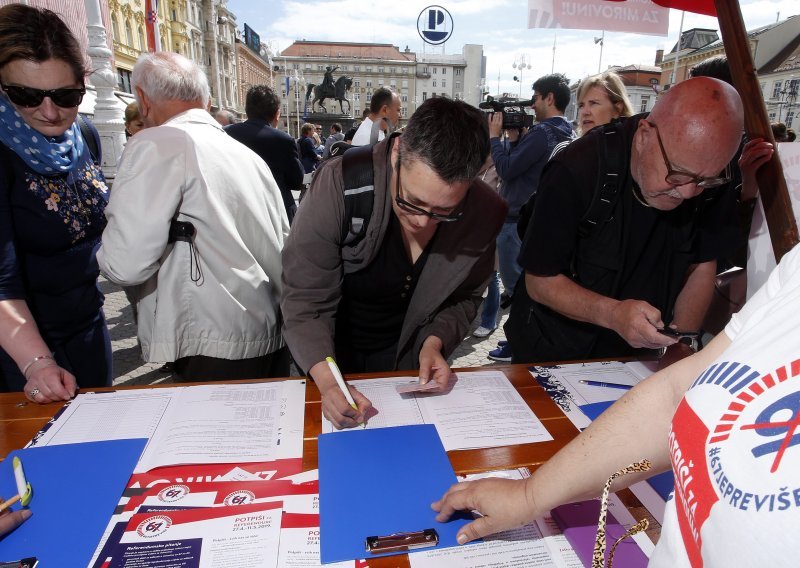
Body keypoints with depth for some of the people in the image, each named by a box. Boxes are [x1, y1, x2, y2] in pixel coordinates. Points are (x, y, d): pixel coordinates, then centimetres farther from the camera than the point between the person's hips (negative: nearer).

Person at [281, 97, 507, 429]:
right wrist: (327, 380, -40)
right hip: (329, 353, -1)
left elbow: (465, 297, -4)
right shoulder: (339, 184, -31)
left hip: (406, 360, 2)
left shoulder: (485, 214, -20)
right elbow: (306, 301, -27)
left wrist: (435, 342, -21)